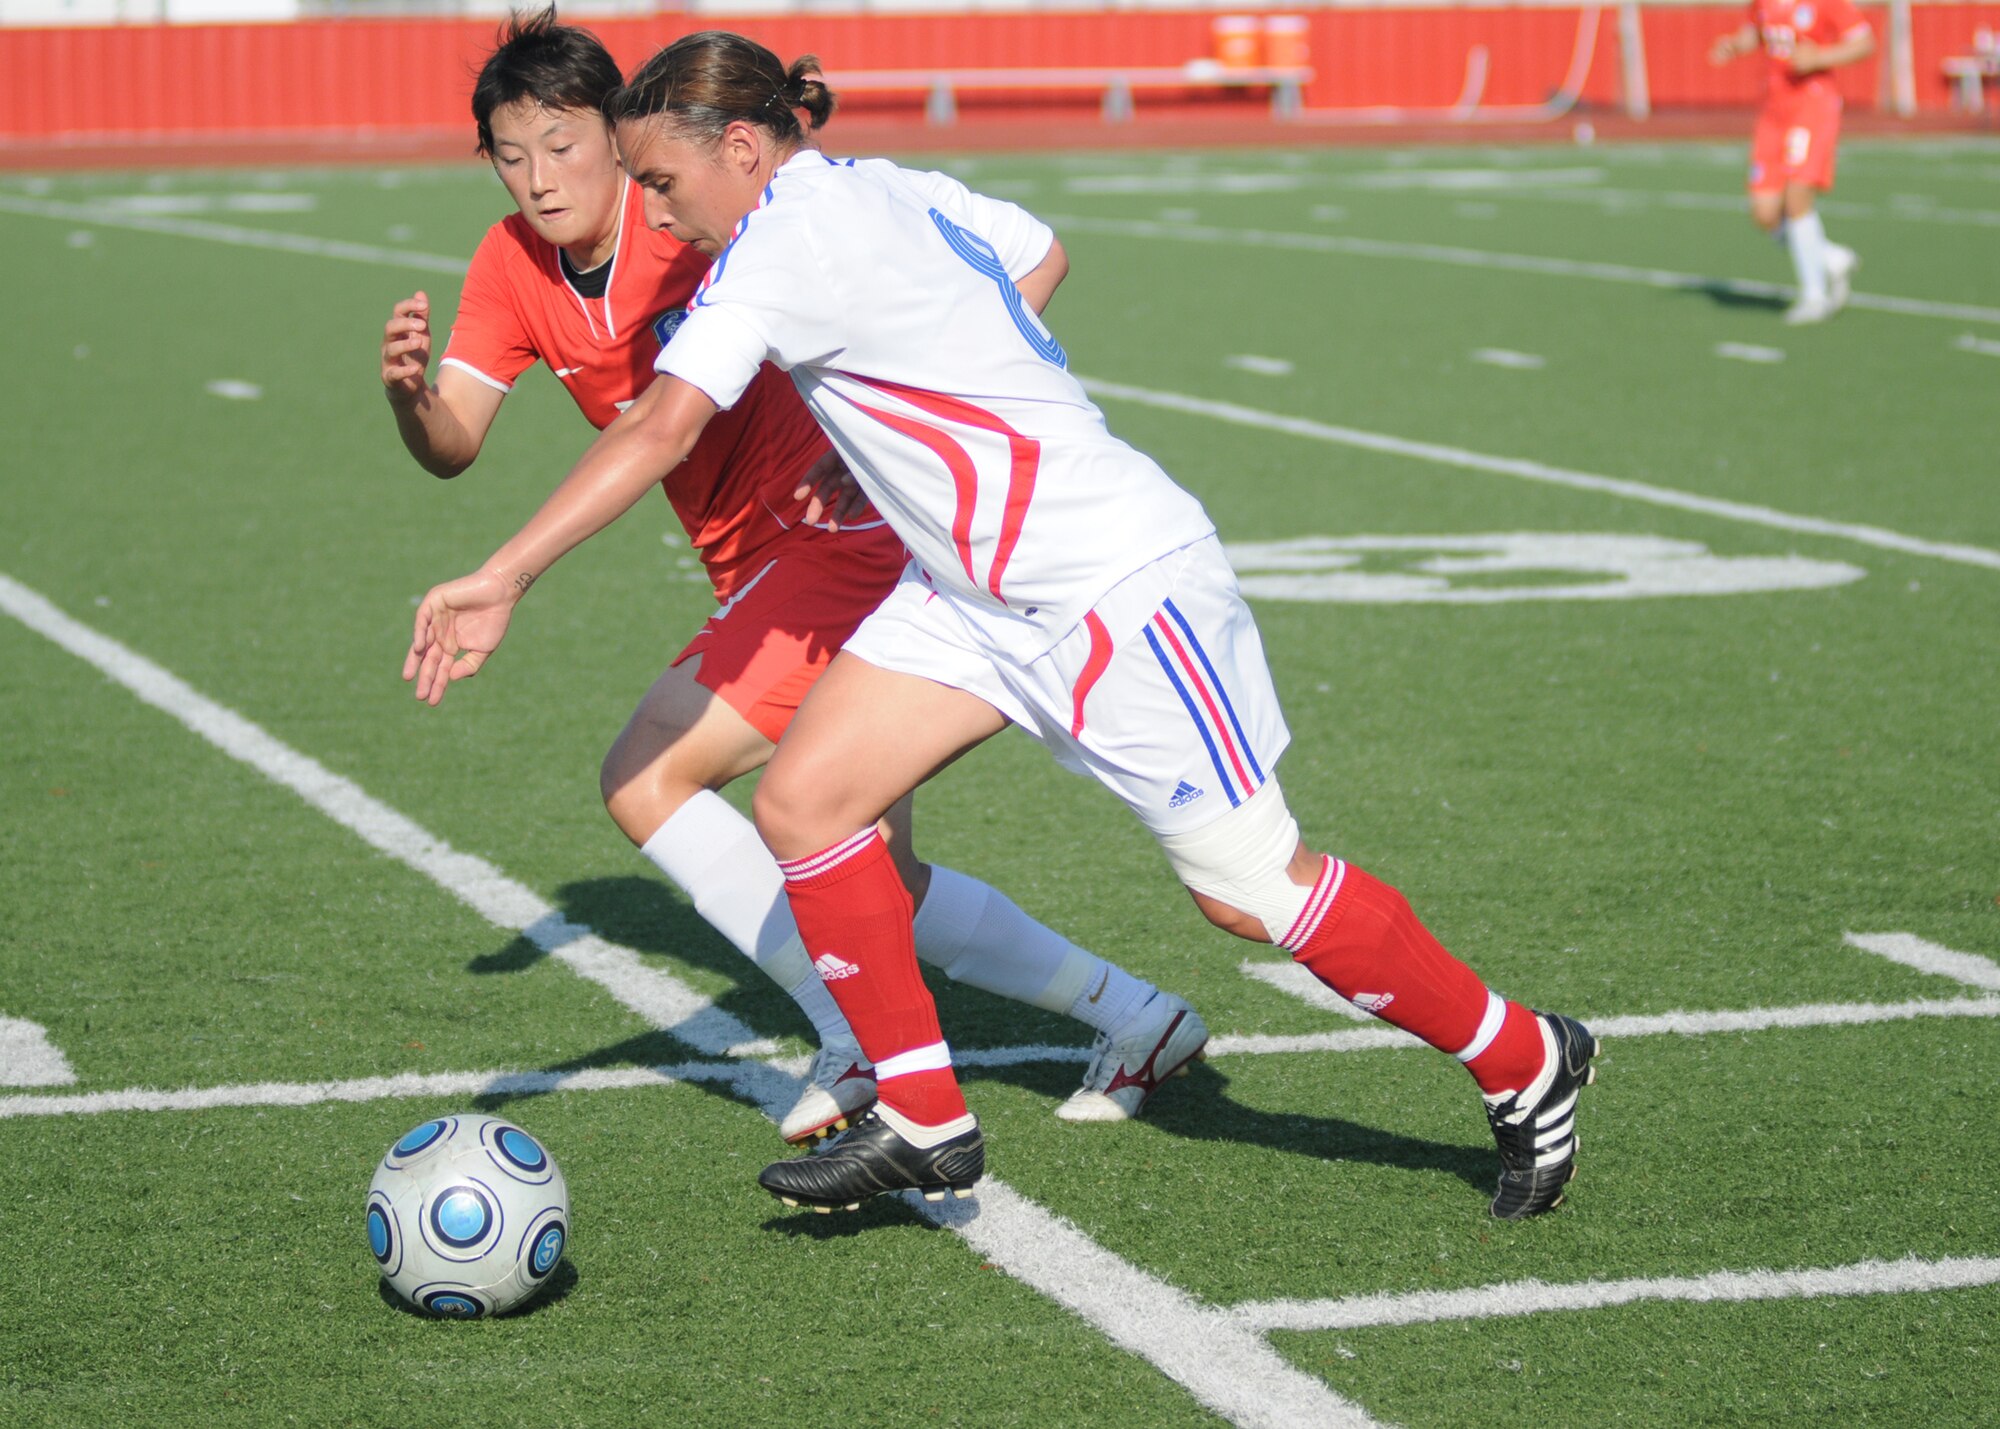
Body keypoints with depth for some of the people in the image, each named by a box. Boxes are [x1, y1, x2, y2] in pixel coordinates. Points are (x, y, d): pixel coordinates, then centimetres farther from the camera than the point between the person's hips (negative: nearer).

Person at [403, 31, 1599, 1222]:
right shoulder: (883, 189, 5)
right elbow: (1038, 253, 21)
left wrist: (502, 581, -35)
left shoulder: (786, 238, -22)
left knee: (1251, 890, -1)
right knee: (804, 805, -1)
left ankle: (1528, 1066, 18)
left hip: (1120, 579, -10)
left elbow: (664, 426, -33)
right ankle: (926, 1126, 8)